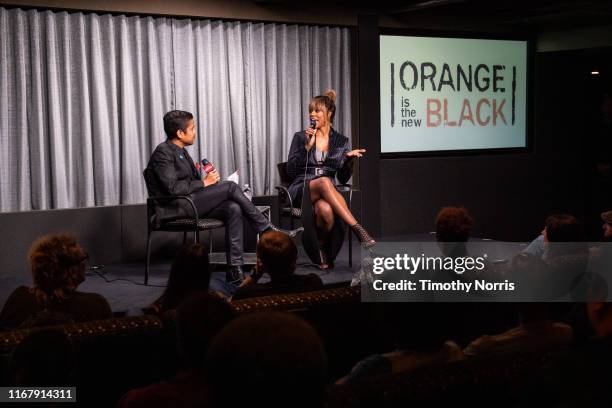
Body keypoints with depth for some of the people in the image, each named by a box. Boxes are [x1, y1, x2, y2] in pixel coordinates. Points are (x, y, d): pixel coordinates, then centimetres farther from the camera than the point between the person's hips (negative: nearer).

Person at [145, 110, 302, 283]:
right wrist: (204, 182, -12)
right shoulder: (163, 152, -10)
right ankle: (268, 230, -8)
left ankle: (234, 269, -22)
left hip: (189, 204, 9)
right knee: (230, 186, -17)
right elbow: (173, 188, -21)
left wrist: (208, 180, 3)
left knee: (233, 209, -17)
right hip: (175, 208, -9)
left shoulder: (181, 151, 20)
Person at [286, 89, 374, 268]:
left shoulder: (341, 141, 12)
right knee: (324, 182, -39)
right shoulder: (301, 137, 9)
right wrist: (307, 147, -11)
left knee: (326, 210, -40)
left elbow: (343, 179, 9)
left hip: (327, 193, 1)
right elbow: (291, 171, -2)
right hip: (300, 189, -1)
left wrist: (349, 160, -10)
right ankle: (359, 230, -45)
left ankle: (321, 247, -11)